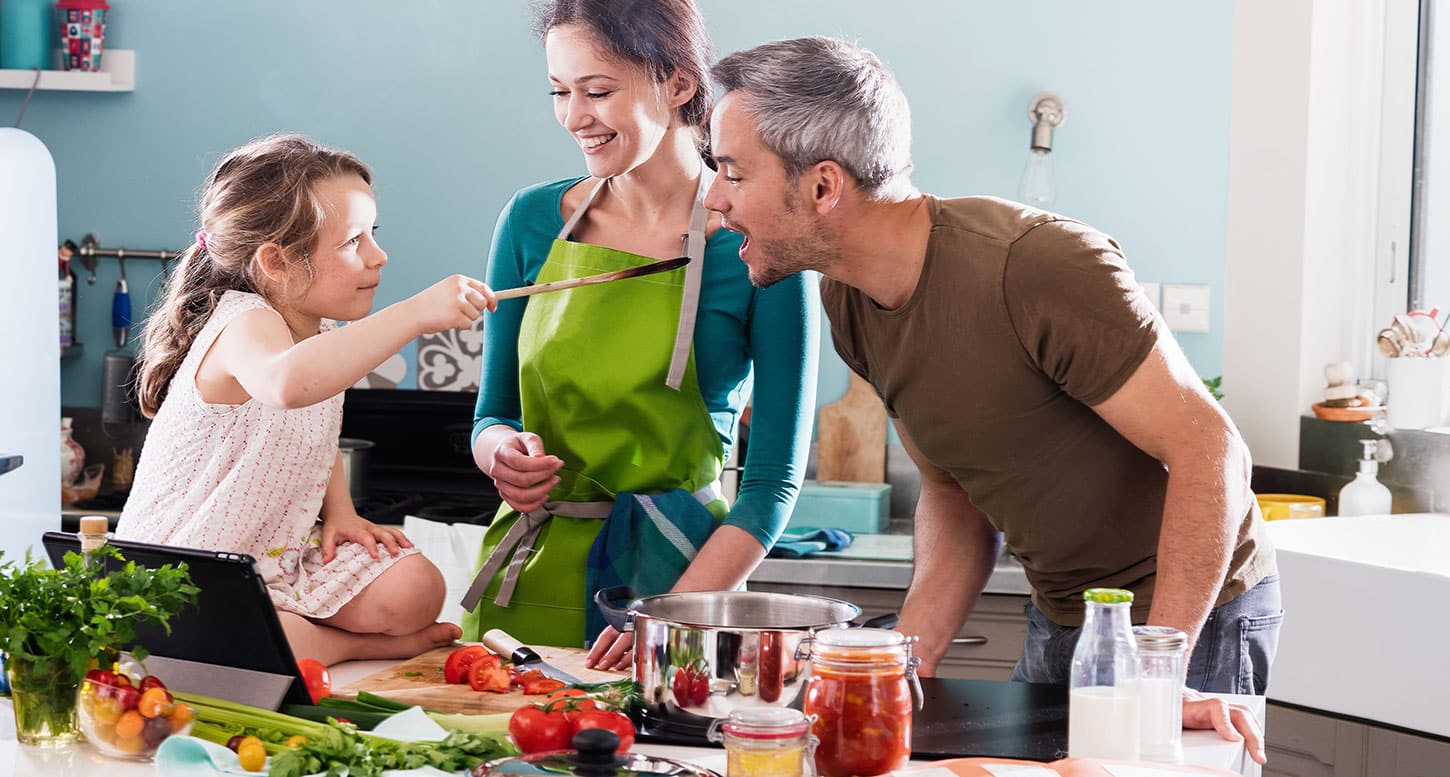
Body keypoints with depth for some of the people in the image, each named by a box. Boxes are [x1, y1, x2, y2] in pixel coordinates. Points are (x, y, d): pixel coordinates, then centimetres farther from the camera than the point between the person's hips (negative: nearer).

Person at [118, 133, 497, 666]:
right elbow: (286, 383, -53)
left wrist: (340, 511, 5)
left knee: (415, 590, -15)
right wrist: (415, 314, -54)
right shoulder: (243, 326, -25)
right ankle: (355, 644, -13)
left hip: (283, 552, 7)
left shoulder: (321, 334, 4)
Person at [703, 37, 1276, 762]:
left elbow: (1207, 446, -26)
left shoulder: (1039, 266, -28)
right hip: (1059, 618, 7)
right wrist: (910, 655, -10)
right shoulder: (848, 303, -3)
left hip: (1192, 611, -7)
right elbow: (954, 491, 6)